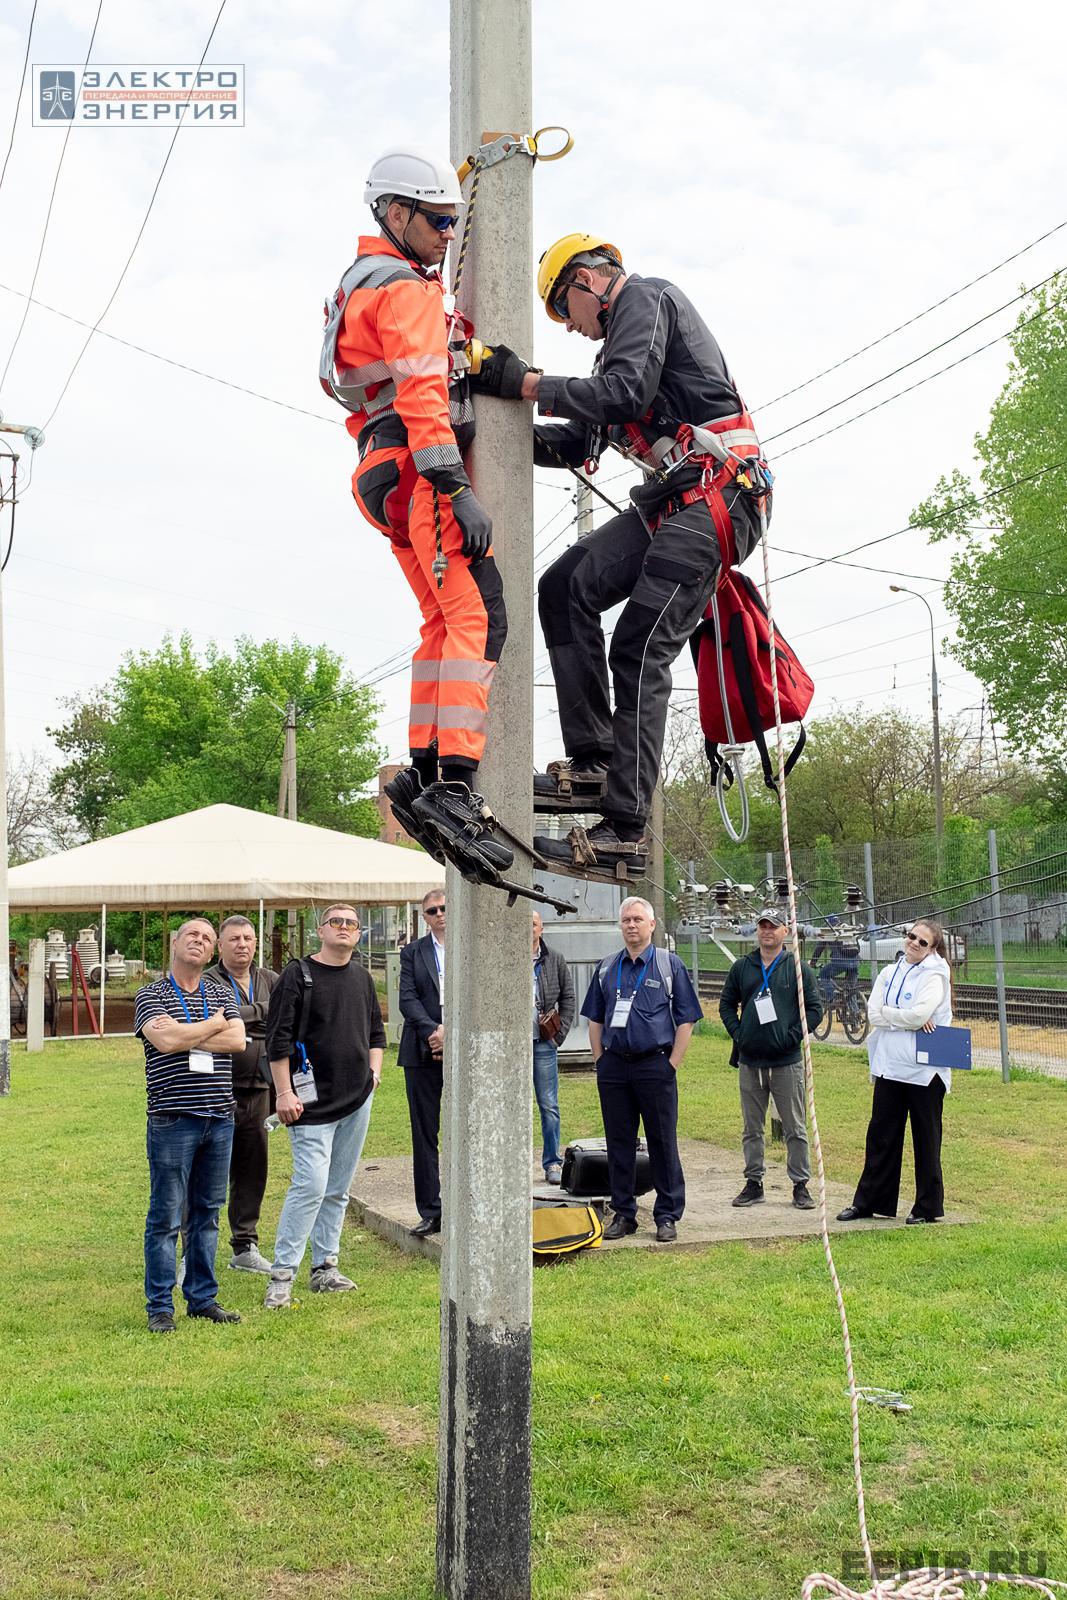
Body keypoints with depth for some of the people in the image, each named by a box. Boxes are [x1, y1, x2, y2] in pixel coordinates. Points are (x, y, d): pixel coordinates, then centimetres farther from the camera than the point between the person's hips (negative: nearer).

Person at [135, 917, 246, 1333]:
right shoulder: (151, 995, 1)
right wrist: (214, 1024, -4)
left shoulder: (222, 994, 13)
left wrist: (182, 1035, -11)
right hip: (172, 1121, -4)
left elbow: (237, 1040, -4)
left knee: (208, 1213, 11)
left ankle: (203, 1298, 21)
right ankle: (160, 1307, 7)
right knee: (166, 1216, -1)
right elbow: (165, 1041, -16)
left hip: (220, 1119, 4)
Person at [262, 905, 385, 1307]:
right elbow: (278, 1037, -8)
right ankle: (282, 1275, -7)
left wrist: (374, 1071, 10)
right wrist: (284, 1091, -12)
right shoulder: (298, 975, -5)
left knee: (338, 1189, 11)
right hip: (313, 1101, -6)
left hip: (358, 1098, 6)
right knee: (311, 1185, -14)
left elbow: (376, 1032, 25)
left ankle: (324, 1266, 21)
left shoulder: (362, 978, 14)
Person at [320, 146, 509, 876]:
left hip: (393, 478, 11)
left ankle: (422, 771, 11)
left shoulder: (362, 284, 26)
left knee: (446, 622, 13)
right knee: (479, 619, -18)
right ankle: (455, 787, -27)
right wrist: (458, 488, -25)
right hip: (422, 469, -11)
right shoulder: (409, 290, -7)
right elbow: (422, 394, -19)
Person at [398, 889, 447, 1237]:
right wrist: (432, 1031, -14)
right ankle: (430, 1212, 10)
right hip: (423, 1053, 2)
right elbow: (408, 999, 0)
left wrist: (451, 1032, -10)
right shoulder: (412, 953, 10)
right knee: (424, 1134, 4)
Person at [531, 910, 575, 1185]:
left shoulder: (555, 960, 6)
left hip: (544, 1042, 1)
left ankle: (552, 1163, 11)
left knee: (549, 1107, 4)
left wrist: (560, 1033, 2)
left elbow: (568, 998, 11)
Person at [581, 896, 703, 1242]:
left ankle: (667, 1216, 10)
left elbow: (686, 1020, 0)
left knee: (663, 1143, 1)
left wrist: (672, 1064, -6)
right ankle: (623, 1213, 17)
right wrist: (600, 1061, 7)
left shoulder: (670, 965, 1)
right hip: (613, 1067, 3)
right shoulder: (607, 967, 11)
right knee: (619, 1144, 8)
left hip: (654, 1065, -3)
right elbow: (595, 1019, 16)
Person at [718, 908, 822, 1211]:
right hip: (749, 1063, 3)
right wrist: (737, 1033, 0)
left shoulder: (799, 968, 1)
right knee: (751, 1129, 10)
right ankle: (754, 1183, 19)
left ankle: (801, 1185, 11)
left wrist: (793, 1036, -10)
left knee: (795, 1129, 2)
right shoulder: (741, 968, 9)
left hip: (786, 1062, -3)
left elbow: (814, 1009, 0)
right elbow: (726, 1004, 14)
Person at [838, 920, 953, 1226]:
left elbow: (919, 1014, -22)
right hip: (889, 1065, 5)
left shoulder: (934, 976, -6)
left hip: (924, 1069, -5)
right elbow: (874, 1013, -2)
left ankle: (928, 1207, 15)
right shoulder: (889, 973, 10)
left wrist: (887, 1014, -7)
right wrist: (910, 1020, -11)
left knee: (926, 1140, 5)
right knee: (880, 1135, 10)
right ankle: (868, 1202, 18)